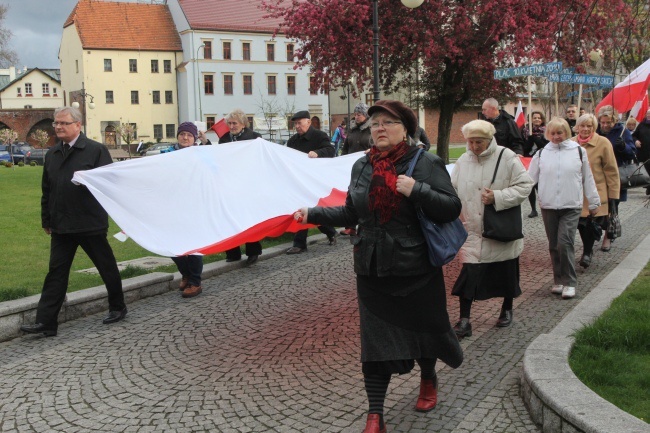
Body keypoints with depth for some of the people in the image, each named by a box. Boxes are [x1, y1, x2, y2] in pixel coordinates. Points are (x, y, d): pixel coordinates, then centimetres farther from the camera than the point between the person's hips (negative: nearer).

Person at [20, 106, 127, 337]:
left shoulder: (96, 150, -6)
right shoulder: (52, 154, 13)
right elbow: (46, 189, 16)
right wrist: (46, 220, 16)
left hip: (90, 223, -5)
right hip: (60, 225, 5)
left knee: (107, 267, 10)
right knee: (56, 272, 4)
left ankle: (117, 307, 28)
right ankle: (45, 322, 5)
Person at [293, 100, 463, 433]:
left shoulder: (426, 163, -8)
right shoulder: (361, 166, 6)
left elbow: (451, 208, -14)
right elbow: (351, 213, 13)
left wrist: (417, 190, -26)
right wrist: (313, 214, 5)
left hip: (416, 268, -3)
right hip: (373, 270, 3)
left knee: (422, 326, 16)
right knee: (375, 340, 2)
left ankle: (428, 380, 48)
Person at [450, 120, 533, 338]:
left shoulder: (507, 157, -10)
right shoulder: (463, 160, 2)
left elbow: (525, 185, -11)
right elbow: (453, 189, 11)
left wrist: (498, 197, -20)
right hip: (472, 228, 2)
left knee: (506, 272, 15)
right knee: (468, 274, -5)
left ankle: (507, 309, 38)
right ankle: (464, 321, 2)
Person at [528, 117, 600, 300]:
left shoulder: (578, 151, 2)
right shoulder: (541, 154, 5)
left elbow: (588, 179, 8)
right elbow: (530, 178, 4)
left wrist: (593, 202, 12)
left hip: (571, 207, -2)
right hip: (548, 206, 2)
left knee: (565, 243, -12)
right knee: (554, 246, 9)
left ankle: (569, 283, -1)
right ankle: (559, 280, 21)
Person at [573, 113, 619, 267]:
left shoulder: (603, 143, -9)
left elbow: (611, 170, -6)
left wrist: (613, 194, -7)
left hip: (597, 193, -4)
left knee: (592, 223, -7)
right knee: (581, 223, 10)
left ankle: (587, 252, 9)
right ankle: (588, 250, 30)